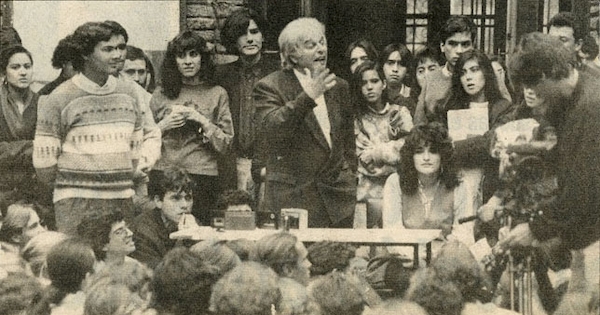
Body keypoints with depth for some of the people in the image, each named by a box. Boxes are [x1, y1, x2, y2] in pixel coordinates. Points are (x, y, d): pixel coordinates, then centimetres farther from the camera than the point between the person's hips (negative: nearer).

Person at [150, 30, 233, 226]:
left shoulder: (217, 94, 7)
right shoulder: (161, 95, 11)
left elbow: (225, 145, 3)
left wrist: (202, 121, -7)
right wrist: (164, 125, -4)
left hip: (202, 178, -1)